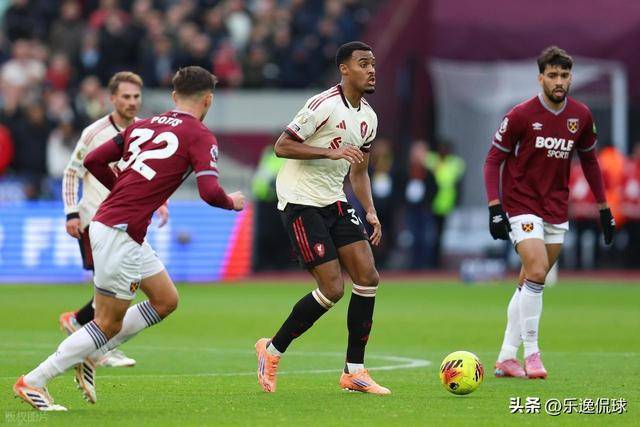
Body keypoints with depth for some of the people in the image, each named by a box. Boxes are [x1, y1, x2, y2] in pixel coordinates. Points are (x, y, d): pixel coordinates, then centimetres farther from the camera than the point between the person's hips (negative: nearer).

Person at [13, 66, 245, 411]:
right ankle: (33, 382, 0)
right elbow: (209, 192, -18)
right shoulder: (200, 137, -6)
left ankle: (88, 356, 18)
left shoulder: (143, 125, 14)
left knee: (166, 300, 18)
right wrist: (232, 202, 4)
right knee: (109, 324, -1)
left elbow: (93, 161, 13)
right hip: (118, 233, -9)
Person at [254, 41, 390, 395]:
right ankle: (272, 350, 7)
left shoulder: (368, 117, 12)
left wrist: (371, 212, 7)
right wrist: (331, 152, -25)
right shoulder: (324, 105, -15)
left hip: (334, 203, 8)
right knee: (333, 288, -13)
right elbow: (282, 146, -16)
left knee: (368, 277, -5)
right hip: (301, 203, -8)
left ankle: (354, 372, 3)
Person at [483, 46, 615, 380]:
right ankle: (530, 352, -9)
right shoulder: (521, 115, -12)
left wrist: (603, 208, 14)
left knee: (529, 284, 8)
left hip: (557, 211, 5)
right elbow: (494, 159, -6)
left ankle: (507, 357, 16)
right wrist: (495, 207, -16)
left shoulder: (581, 116, 2)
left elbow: (589, 160, 16)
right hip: (522, 205, -5)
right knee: (537, 273, -19)